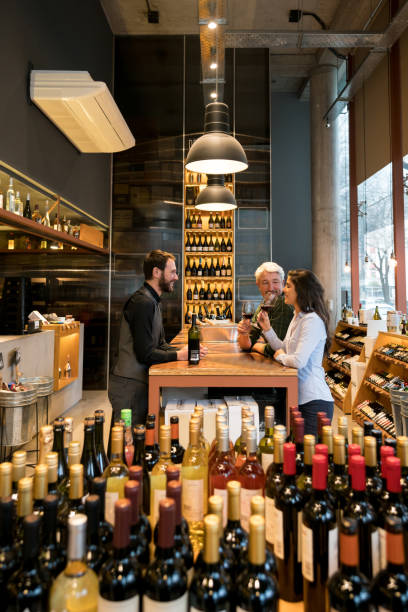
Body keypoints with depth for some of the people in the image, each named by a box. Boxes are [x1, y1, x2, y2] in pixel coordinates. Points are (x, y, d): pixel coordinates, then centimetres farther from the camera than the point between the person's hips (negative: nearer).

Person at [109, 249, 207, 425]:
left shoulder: (152, 301, 16)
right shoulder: (143, 302, -18)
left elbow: (160, 344, 14)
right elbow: (145, 354, -20)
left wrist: (183, 351, -1)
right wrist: (179, 355, -10)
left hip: (139, 384, 10)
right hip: (129, 386, -10)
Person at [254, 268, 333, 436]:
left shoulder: (312, 321, -19)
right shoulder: (297, 317, 12)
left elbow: (298, 361, -27)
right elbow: (284, 349, 17)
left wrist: (280, 357, -8)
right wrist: (267, 328, 8)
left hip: (314, 401, -9)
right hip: (300, 398, 9)